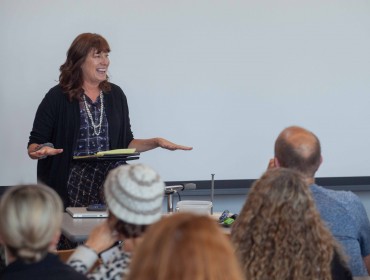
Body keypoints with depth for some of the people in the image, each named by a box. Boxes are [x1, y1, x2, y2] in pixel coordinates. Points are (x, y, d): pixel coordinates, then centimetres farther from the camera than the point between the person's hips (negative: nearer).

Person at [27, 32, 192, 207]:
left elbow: (126, 143, 19)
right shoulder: (57, 98, -1)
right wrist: (42, 151, -24)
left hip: (112, 186, 4)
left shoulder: (115, 95, 13)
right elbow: (35, 144, -1)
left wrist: (156, 142, 5)